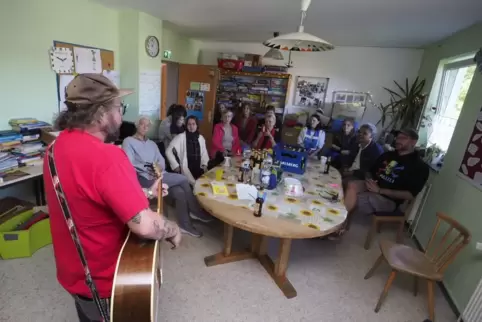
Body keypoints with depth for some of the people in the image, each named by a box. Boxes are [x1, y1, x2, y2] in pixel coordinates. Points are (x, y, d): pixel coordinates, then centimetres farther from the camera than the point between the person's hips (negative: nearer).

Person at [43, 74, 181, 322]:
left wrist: (145, 193, 7)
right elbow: (145, 225, -37)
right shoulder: (106, 156, -33)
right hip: (104, 280, -8)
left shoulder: (57, 146, -2)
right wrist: (174, 230, -17)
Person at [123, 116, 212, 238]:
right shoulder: (128, 141, 3)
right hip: (144, 179, -6)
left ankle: (185, 224, -6)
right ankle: (196, 211, -5)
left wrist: (159, 167, -13)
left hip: (158, 176, 6)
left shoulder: (152, 144, 23)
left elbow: (162, 161, 11)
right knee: (183, 179, -19)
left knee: (179, 192, -23)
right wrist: (150, 169, -20)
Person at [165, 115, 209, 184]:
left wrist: (204, 165, 3)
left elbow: (204, 153, 19)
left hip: (199, 169, 4)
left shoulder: (201, 138, 13)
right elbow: (168, 151, -3)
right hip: (186, 170, -4)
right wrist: (175, 165, -6)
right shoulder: (181, 137, -1)